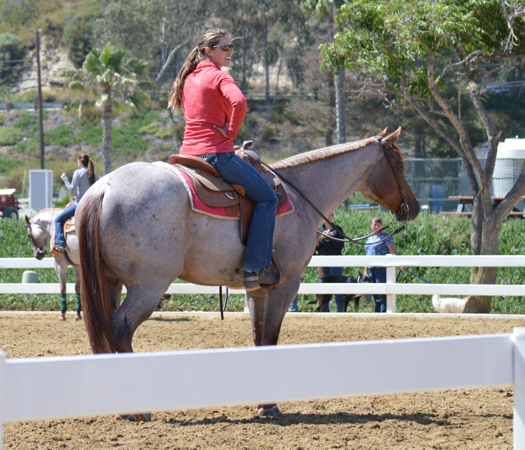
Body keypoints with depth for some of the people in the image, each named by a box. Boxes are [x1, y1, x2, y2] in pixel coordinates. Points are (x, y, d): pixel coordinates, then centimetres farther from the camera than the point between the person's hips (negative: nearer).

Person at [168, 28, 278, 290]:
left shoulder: (189, 78, 16)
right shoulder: (219, 76, -10)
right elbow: (238, 103, -29)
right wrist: (231, 132, -14)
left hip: (189, 150, 9)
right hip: (217, 153, -9)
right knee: (267, 198, -3)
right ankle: (255, 268, -11)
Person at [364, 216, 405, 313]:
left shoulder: (386, 237, -3)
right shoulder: (369, 239, 20)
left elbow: (393, 252, -9)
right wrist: (366, 270, 22)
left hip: (382, 268, -8)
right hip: (372, 269, 8)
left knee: (382, 295, -11)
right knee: (375, 295, 8)